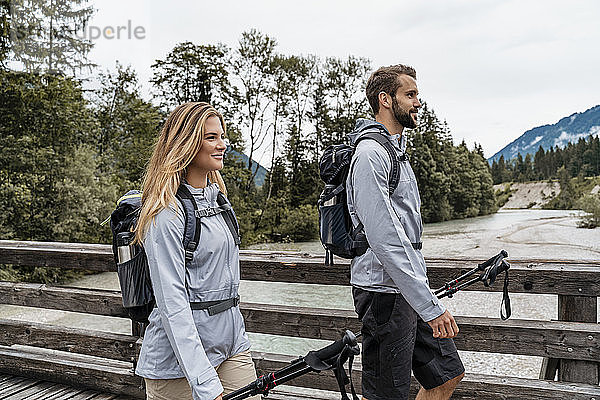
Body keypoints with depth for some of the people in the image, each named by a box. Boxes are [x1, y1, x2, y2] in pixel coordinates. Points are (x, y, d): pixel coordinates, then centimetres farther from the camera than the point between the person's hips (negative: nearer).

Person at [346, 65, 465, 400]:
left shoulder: (398, 152, 17)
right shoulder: (370, 153, -16)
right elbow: (385, 241, -24)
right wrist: (431, 307, -23)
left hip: (412, 290, 10)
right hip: (386, 293, -10)